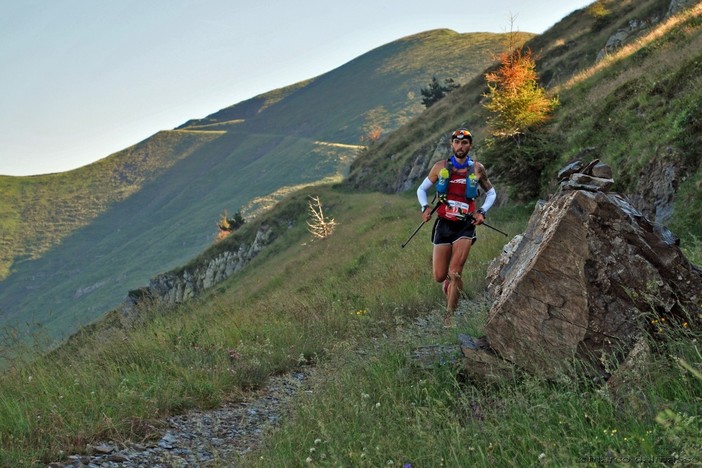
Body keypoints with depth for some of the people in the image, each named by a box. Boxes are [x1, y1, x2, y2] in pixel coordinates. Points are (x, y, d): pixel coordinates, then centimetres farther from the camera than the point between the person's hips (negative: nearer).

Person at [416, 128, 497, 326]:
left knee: (455, 273, -13)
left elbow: (491, 193, 15)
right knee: (440, 277, 1)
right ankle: (448, 280, 38)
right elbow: (421, 189, 12)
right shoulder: (440, 167, 3)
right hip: (443, 224, 1)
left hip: (465, 226, -1)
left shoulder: (477, 169, 2)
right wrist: (425, 207, -7)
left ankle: (449, 317, -3)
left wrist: (482, 212, -2)